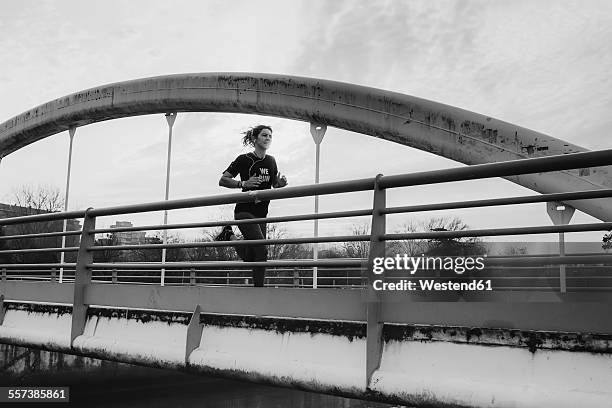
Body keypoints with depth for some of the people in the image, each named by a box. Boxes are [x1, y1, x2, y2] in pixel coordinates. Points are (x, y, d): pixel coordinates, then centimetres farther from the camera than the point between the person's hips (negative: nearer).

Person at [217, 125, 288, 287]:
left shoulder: (271, 161, 10)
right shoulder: (244, 160, -7)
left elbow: (275, 185, 22)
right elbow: (223, 181, -6)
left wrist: (281, 183, -3)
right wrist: (243, 183, -21)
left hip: (261, 213, 6)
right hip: (244, 211, -6)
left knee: (251, 258, 7)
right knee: (262, 250, -20)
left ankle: (230, 236, 25)